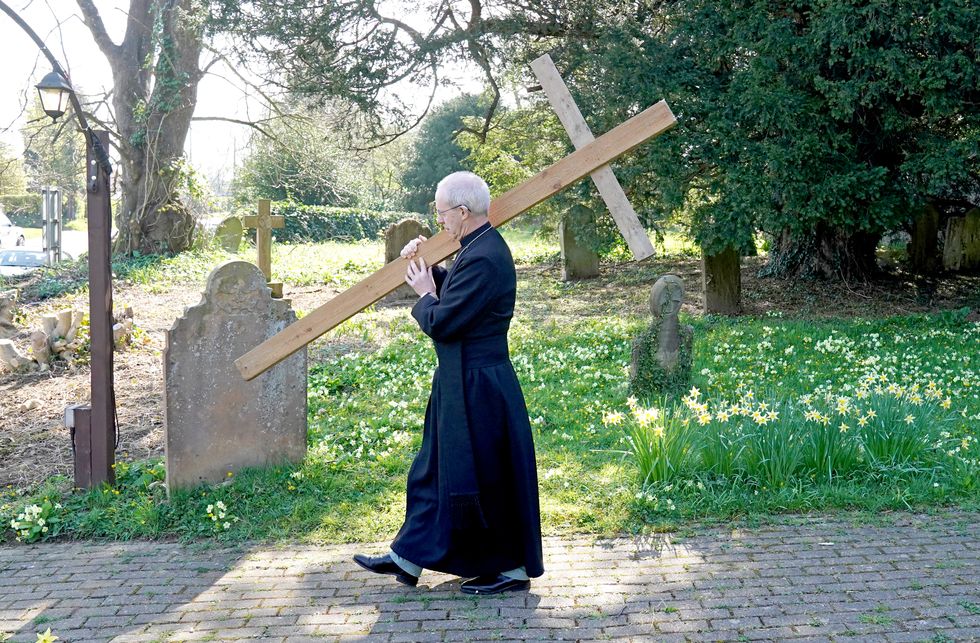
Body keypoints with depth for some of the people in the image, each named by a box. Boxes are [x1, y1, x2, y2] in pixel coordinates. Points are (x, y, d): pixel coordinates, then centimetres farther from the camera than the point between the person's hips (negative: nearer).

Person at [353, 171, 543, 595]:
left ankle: (513, 568, 18)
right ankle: (408, 557, 29)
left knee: (485, 478, 2)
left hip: (478, 388, -11)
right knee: (435, 469, 17)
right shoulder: (480, 248, 8)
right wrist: (429, 270, 8)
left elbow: (442, 322, -24)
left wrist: (425, 295, -6)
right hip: (462, 383, 11)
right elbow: (458, 294, 18)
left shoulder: (484, 258, -24)